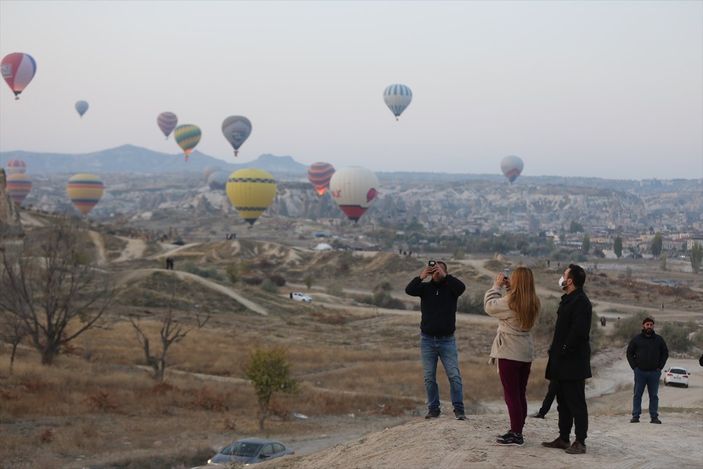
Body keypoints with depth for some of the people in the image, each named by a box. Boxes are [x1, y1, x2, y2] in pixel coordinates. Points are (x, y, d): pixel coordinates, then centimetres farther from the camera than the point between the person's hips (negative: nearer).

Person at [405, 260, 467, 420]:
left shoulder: (451, 287, 1)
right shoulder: (425, 287, 4)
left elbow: (461, 287, -21)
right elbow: (409, 290, -12)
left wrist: (444, 275, -22)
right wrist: (422, 276, -21)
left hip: (447, 340, -2)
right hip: (427, 340, 2)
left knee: (454, 376, -5)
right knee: (429, 377, 5)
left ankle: (459, 410, -1)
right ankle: (433, 409, 14)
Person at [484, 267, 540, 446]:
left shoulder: (510, 301, -19)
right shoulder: (533, 302, 2)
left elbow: (489, 306, -7)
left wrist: (497, 286, 2)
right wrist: (509, 288, 4)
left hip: (509, 353, -7)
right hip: (526, 353, 7)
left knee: (511, 394, -2)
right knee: (520, 393, 13)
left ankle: (515, 433, -1)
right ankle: (517, 431, 20)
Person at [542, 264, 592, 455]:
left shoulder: (580, 301, -15)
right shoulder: (568, 300, 17)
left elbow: (578, 331, -22)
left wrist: (564, 351, -18)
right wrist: (555, 352, 13)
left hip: (573, 362, -10)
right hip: (563, 362, 10)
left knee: (576, 402, -6)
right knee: (563, 402, 14)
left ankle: (580, 442, -3)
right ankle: (563, 438, 20)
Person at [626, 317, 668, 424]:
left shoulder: (659, 339, 8)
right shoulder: (636, 339, 5)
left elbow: (665, 353, 14)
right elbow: (629, 353, 10)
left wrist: (660, 367, 3)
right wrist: (634, 366, -1)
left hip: (654, 372, 1)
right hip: (640, 372, -1)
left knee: (654, 395, 3)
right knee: (637, 395, -1)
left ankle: (654, 417, 6)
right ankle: (635, 416, 2)